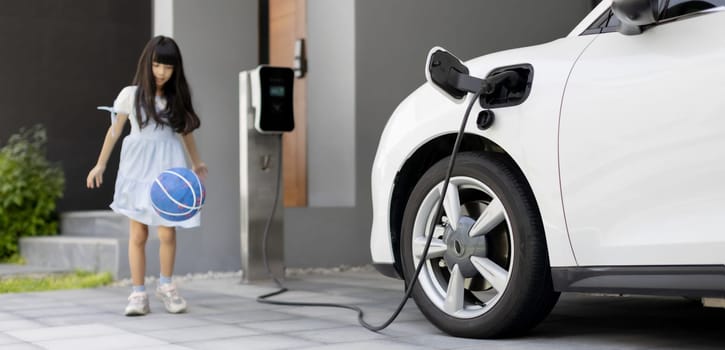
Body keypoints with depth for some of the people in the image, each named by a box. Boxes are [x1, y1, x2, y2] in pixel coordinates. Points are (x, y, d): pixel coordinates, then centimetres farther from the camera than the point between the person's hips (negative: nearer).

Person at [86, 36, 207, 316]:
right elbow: (115, 130, 9)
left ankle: (166, 285, 18)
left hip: (168, 167, 1)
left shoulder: (177, 97, 5)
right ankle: (138, 294, 11)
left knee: (167, 232, -4)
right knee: (138, 234, 3)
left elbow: (185, 132, 19)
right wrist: (100, 165, 12)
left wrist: (196, 163, 27)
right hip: (138, 167, -1)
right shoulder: (131, 94, 0)